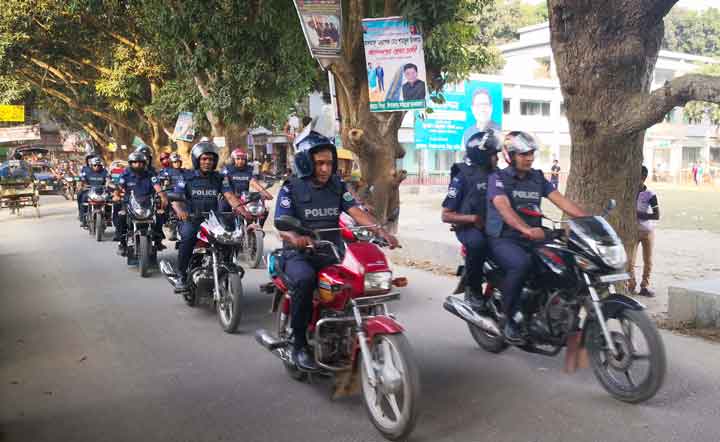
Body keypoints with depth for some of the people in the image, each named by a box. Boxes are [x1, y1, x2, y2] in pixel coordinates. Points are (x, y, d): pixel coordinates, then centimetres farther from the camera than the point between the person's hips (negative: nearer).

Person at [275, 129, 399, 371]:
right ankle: (299, 344, -20)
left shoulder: (338, 186, 9)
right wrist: (295, 238, -38)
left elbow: (357, 212, -5)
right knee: (305, 280, -36)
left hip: (332, 254, 4)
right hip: (299, 255, -4)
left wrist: (382, 231, -23)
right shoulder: (291, 189, -2)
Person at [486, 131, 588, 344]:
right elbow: (504, 208, -23)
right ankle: (510, 318, -20)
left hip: (532, 239, 6)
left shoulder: (538, 178, 13)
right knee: (522, 263, -36)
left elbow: (562, 201, 2)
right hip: (503, 239, -6)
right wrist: (526, 229, -41)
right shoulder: (498, 178, -5)